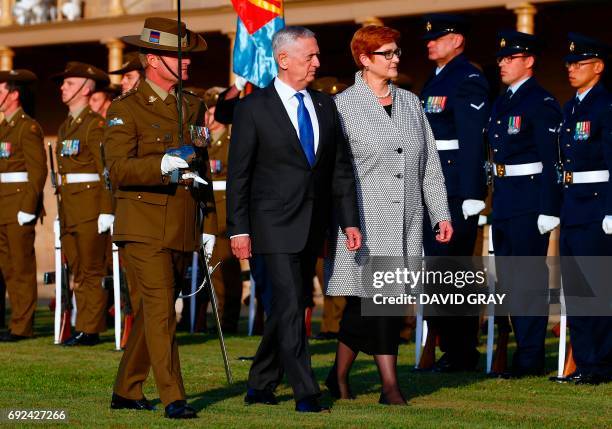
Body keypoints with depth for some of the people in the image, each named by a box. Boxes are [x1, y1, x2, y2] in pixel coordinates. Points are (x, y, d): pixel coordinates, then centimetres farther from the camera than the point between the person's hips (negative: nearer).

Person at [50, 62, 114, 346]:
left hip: (90, 208, -8)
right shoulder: (65, 126, 19)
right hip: (69, 209, 8)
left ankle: (90, 330, -3)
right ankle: (82, 327, 11)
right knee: (77, 271, 8)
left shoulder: (95, 123, -7)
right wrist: (60, 211, 18)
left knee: (92, 271, -5)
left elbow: (106, 170, -13)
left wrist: (106, 212, -19)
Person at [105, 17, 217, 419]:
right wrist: (162, 165, -31)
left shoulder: (194, 106, 15)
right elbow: (119, 169, -15)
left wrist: (209, 223, 14)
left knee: (152, 311, 12)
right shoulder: (126, 109, -5)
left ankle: (126, 391, 23)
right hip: (145, 226, -6)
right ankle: (173, 398, -13)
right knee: (160, 309, -12)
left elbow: (204, 169, 19)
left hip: (183, 229, 6)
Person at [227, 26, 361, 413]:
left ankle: (261, 385, 24)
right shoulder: (254, 108, -5)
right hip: (275, 225, -5)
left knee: (287, 307, 11)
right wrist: (239, 229, -9)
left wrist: (350, 221, 3)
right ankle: (306, 393, -10)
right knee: (290, 307, -12)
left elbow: (342, 168, 11)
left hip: (313, 228, 5)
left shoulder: (325, 106, 10)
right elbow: (238, 174, -4)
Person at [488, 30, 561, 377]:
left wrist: (549, 210, -20)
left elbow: (552, 161, -15)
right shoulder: (502, 103, 16)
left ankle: (531, 358, -1)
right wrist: (493, 202, 15)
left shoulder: (542, 103, -10)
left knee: (529, 280, -5)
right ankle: (524, 348, 20)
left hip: (530, 203, -9)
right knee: (509, 279, 12)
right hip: (504, 203, 9)